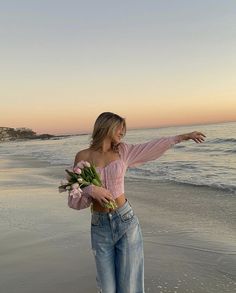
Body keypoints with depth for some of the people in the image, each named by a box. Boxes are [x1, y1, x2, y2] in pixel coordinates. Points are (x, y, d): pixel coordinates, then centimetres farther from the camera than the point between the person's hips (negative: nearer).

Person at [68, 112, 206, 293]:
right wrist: (91, 190, -20)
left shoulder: (122, 151, 4)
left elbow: (152, 147, 14)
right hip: (100, 227, -1)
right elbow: (74, 200, -2)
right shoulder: (83, 157, -2)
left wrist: (183, 136, 16)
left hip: (126, 222, 1)